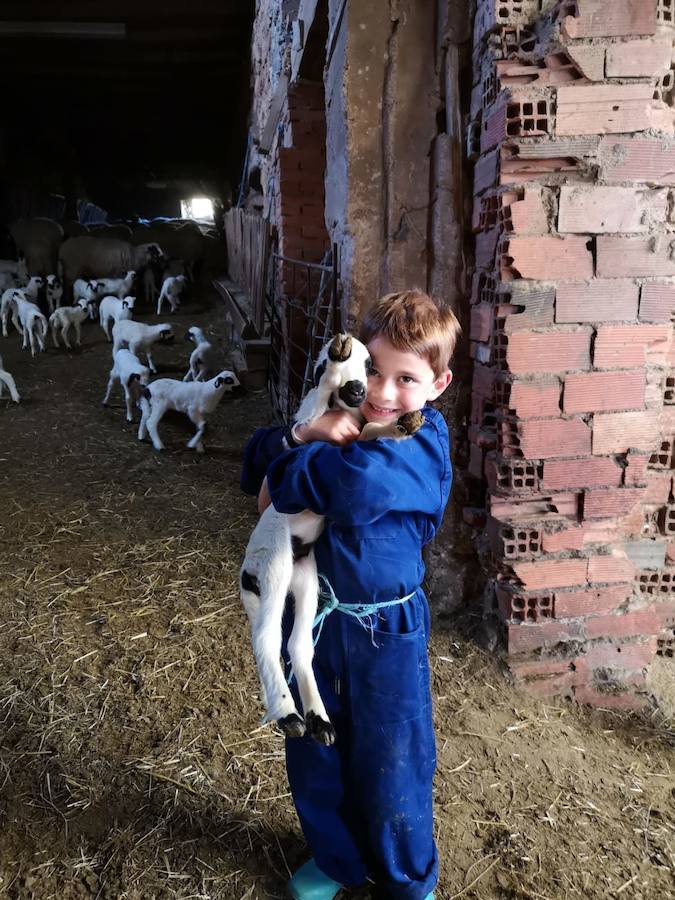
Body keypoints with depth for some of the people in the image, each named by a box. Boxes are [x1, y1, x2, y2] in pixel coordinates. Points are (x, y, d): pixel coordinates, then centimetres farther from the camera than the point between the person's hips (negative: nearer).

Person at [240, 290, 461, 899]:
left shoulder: (421, 445, -19)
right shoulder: (336, 424, -2)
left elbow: (353, 482, -37)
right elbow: (257, 460, -5)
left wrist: (285, 476, -20)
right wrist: (302, 433, -24)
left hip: (386, 632, -5)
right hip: (310, 617, 5)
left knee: (389, 763, 15)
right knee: (313, 751, 22)